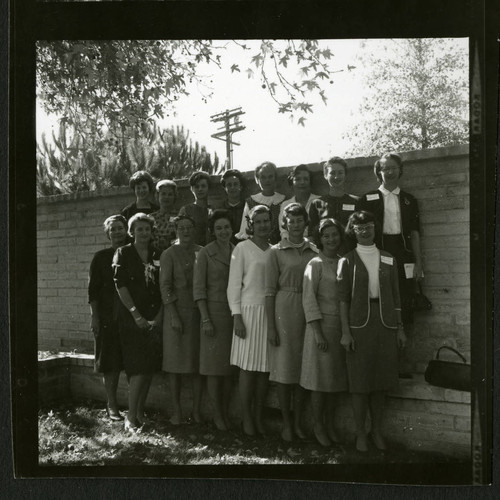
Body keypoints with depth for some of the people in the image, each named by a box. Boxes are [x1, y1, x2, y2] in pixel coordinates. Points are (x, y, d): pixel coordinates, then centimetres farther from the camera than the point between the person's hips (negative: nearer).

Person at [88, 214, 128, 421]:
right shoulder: (101, 257, 4)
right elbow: (93, 289, 1)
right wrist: (94, 316, -6)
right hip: (108, 317, -2)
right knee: (110, 361, 1)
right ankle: (111, 405, 10)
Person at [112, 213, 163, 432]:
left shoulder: (158, 256, 12)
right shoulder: (123, 253, 1)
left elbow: (164, 289, 9)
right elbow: (120, 285, -6)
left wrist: (159, 316, -3)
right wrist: (136, 315, -12)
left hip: (154, 319, 4)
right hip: (131, 319, -4)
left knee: (149, 368, 6)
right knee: (138, 368, -9)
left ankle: (140, 412, 18)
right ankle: (131, 417, -1)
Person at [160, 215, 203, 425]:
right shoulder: (169, 254, 0)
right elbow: (165, 286, -5)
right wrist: (174, 316, -13)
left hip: (199, 312, 3)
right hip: (177, 311, -3)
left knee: (198, 362, 4)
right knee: (175, 361, 1)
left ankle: (196, 409, 12)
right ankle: (176, 410, 9)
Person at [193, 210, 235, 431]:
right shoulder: (205, 253, -4)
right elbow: (198, 288, -7)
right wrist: (206, 319, -12)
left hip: (234, 313, 4)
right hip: (214, 312, -4)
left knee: (230, 365, 9)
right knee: (214, 364, 1)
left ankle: (226, 412, 20)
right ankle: (217, 414, 12)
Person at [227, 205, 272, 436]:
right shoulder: (242, 248, -1)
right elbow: (234, 285, -2)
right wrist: (237, 318, -9)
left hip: (271, 313, 4)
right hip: (249, 312, -4)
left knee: (265, 367, 6)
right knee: (248, 367, -1)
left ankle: (259, 416, 17)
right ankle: (246, 418, 11)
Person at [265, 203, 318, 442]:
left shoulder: (314, 251, 8)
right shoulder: (276, 251, 0)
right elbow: (270, 290, -3)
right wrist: (270, 326, -7)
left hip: (309, 312, 3)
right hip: (284, 309, -3)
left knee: (303, 368, 8)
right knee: (284, 368, 2)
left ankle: (297, 422, 21)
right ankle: (286, 422, 17)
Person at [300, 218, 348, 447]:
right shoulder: (315, 264, -6)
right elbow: (308, 299, -10)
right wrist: (318, 333, -15)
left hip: (341, 327, 5)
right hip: (322, 324, -5)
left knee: (336, 377, 11)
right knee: (320, 377, 2)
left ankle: (330, 424, 25)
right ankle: (318, 425, 16)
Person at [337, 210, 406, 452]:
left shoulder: (388, 259, 9)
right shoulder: (347, 261, 1)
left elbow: (395, 295, 11)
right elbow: (343, 298, -2)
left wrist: (400, 328, 7)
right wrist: (345, 331, -9)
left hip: (385, 323, 3)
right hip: (359, 323, -2)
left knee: (381, 380, 8)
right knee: (360, 381, 2)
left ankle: (377, 431, 22)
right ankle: (361, 434, 15)